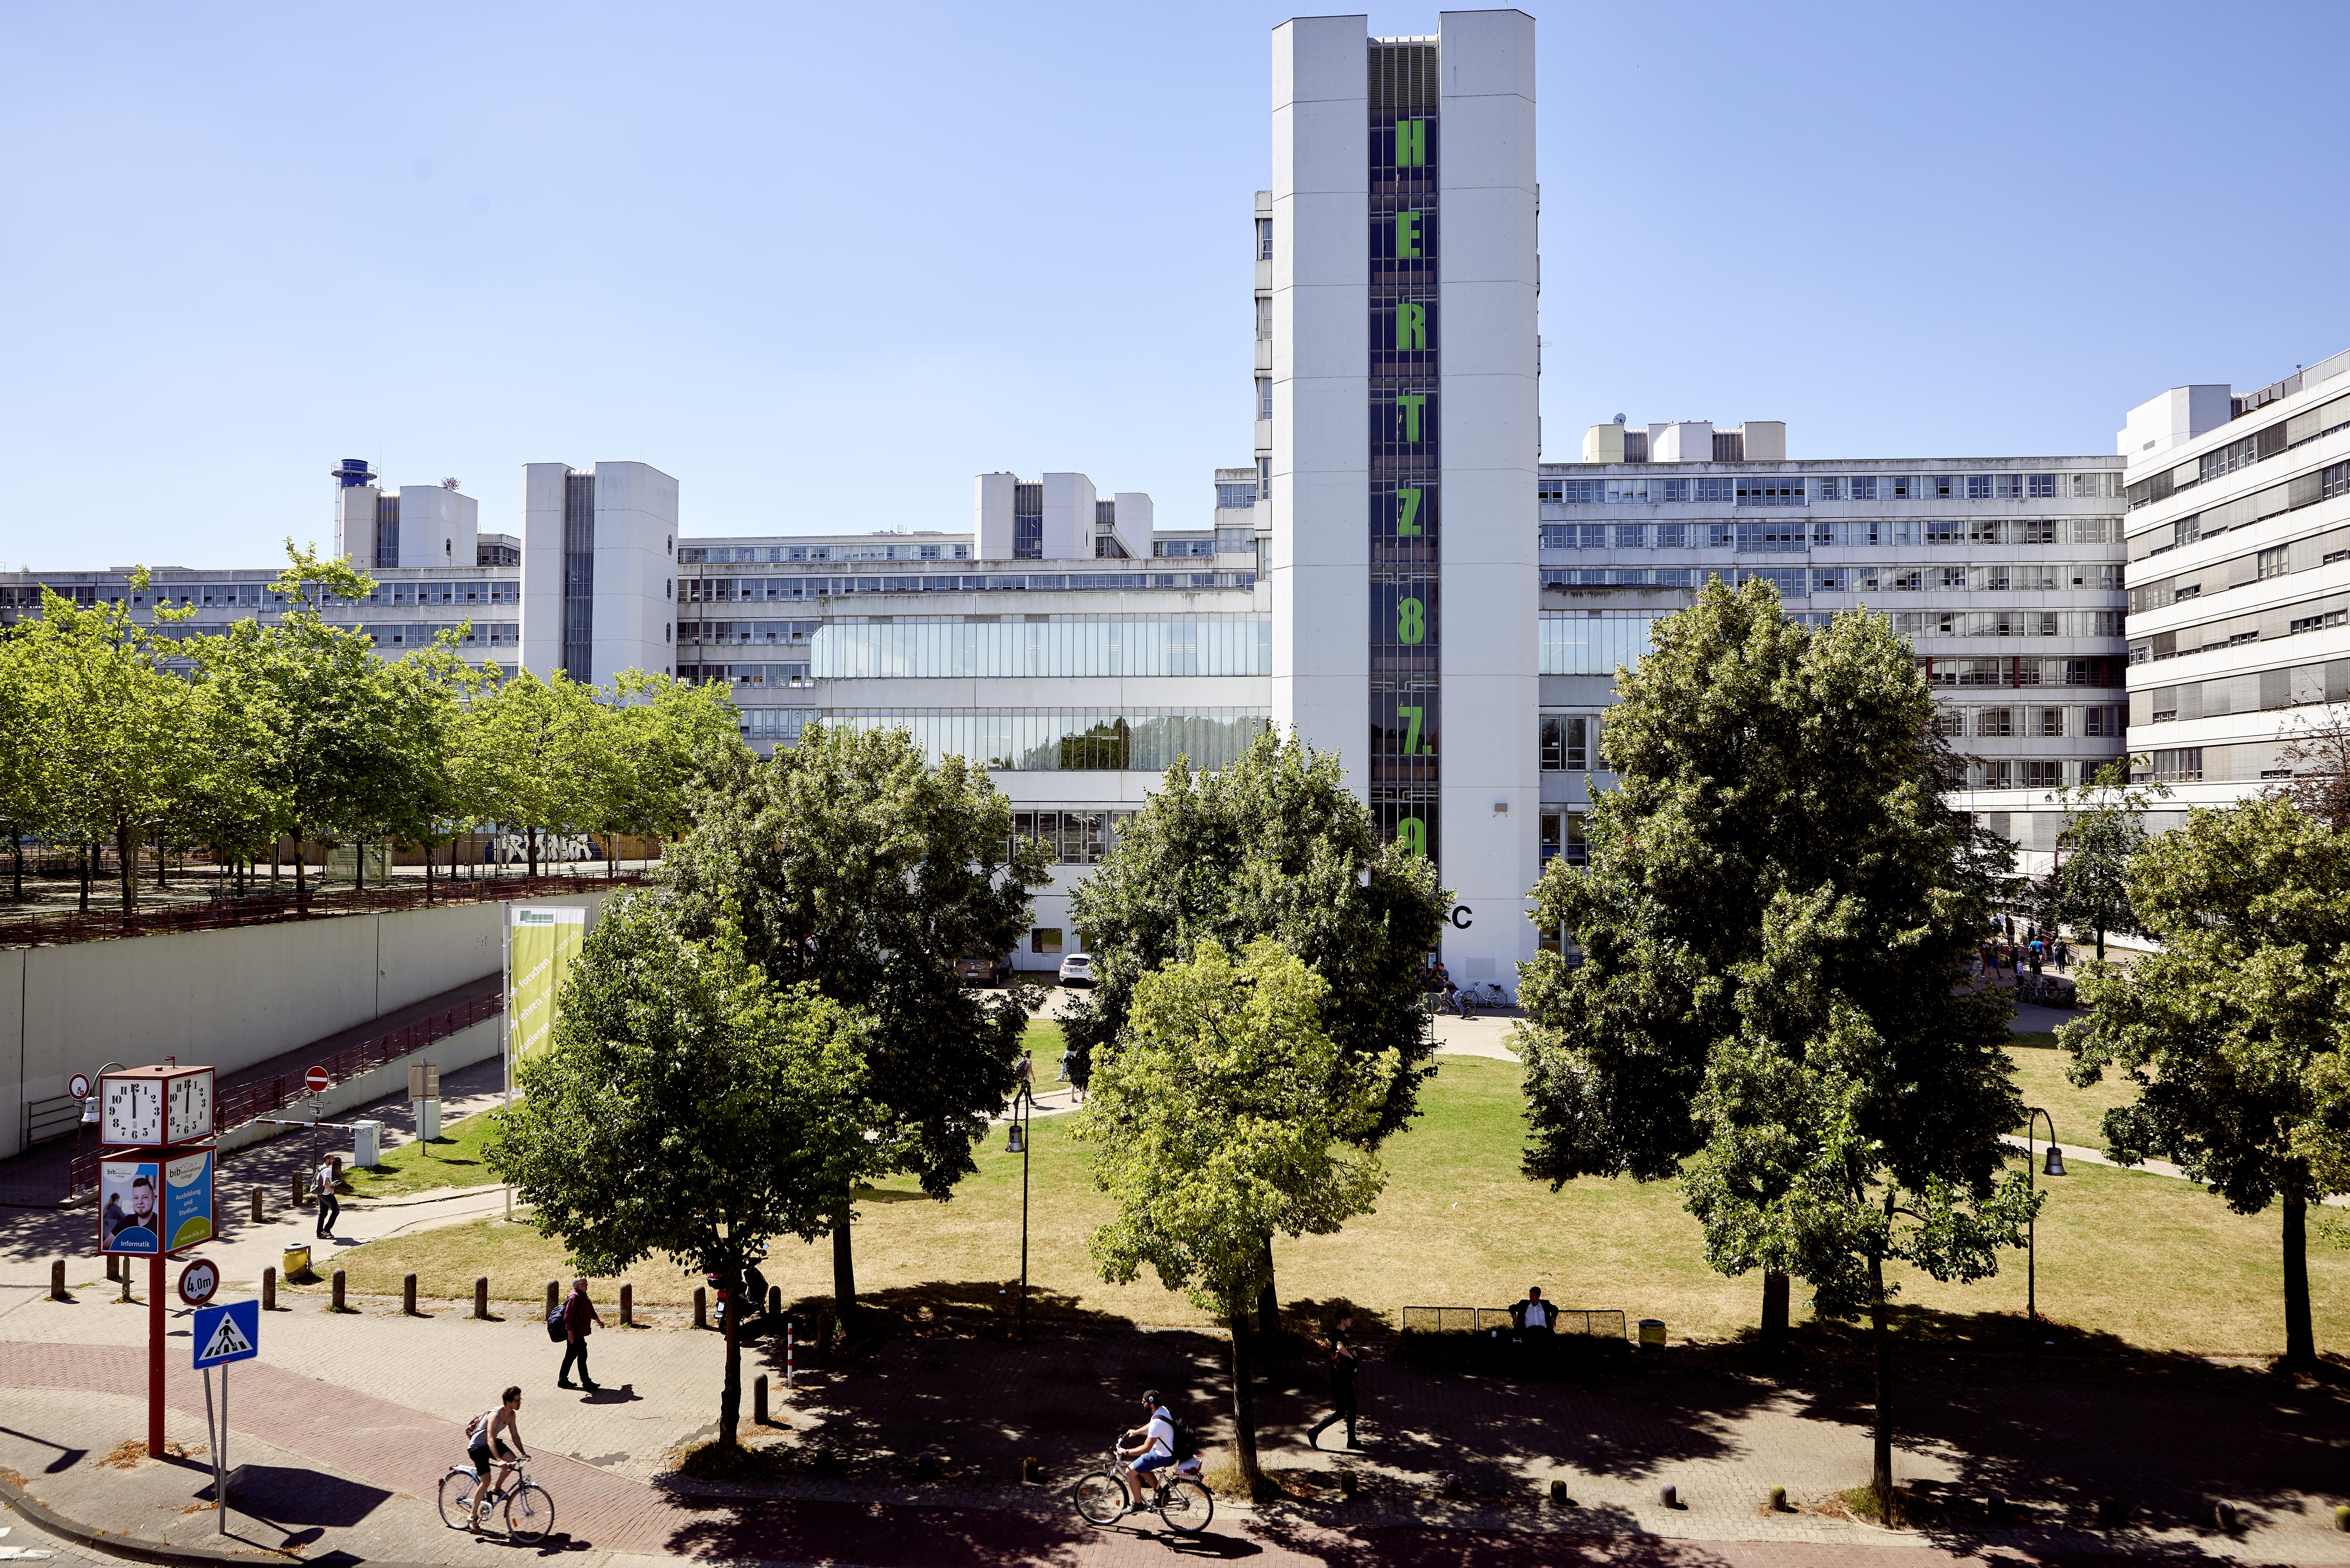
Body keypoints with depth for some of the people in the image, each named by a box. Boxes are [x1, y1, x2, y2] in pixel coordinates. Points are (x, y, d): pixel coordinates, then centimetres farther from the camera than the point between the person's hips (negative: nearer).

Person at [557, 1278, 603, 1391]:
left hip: (580, 1334, 10)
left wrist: (598, 1321, 40)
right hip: (574, 1335, -10)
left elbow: (591, 1310, 28)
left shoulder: (583, 1296, 12)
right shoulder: (574, 1298, -20)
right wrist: (570, 1332, -24)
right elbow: (569, 1316, -24)